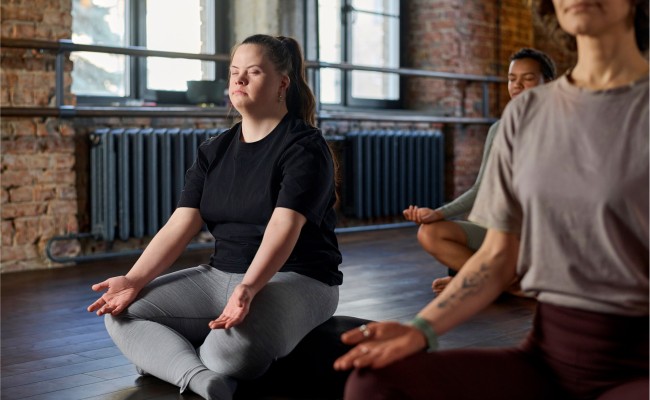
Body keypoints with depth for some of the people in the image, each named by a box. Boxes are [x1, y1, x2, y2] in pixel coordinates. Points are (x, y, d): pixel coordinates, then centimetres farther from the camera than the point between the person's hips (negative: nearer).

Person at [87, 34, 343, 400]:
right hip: (221, 274, 7)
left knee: (232, 350, -37)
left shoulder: (305, 147, -9)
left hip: (295, 279, -6)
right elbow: (180, 225, 1)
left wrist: (248, 289, -40)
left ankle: (165, 360, -3)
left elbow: (283, 227, -24)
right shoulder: (215, 151, 10)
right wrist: (134, 280, -13)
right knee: (123, 314, -11)